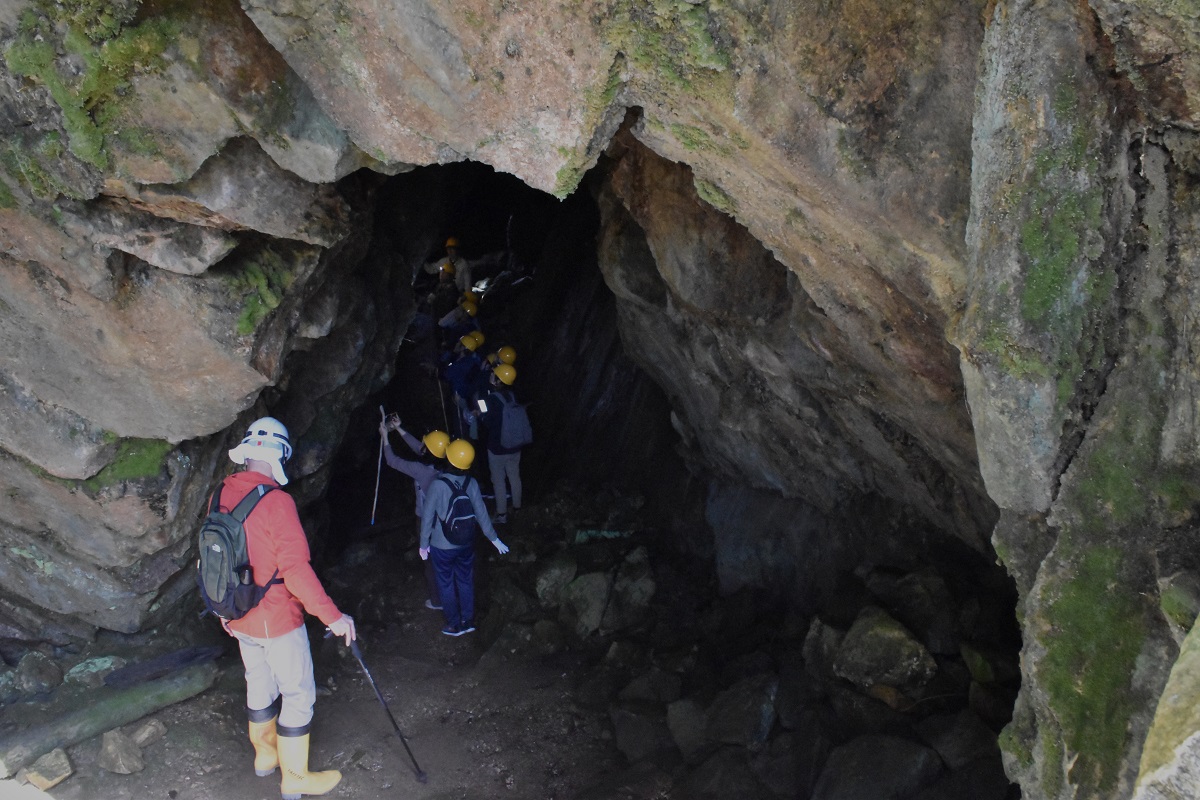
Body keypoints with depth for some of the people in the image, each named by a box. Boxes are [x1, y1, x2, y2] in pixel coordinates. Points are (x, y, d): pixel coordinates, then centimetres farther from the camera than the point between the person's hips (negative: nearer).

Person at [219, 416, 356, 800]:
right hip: (277, 620, -7)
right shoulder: (276, 502, -24)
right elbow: (295, 569, -27)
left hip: (238, 618, 7)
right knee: (298, 694, 8)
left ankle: (265, 753, 43)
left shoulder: (221, 495, -2)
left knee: (260, 684, 25)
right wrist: (332, 615, -23)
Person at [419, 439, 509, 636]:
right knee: (466, 581, 22)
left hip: (442, 546, -4)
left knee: (447, 585, 16)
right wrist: (494, 539, 6)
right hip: (466, 544, 4)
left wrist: (424, 545, -4)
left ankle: (454, 625, 30)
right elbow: (481, 514, -6)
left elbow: (427, 517, -17)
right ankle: (468, 621, 36)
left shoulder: (437, 486, -26)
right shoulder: (471, 483, -14)